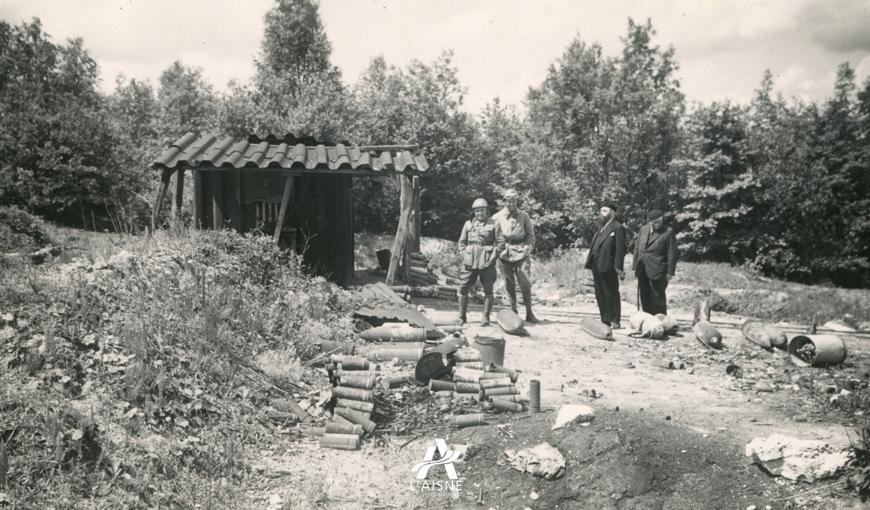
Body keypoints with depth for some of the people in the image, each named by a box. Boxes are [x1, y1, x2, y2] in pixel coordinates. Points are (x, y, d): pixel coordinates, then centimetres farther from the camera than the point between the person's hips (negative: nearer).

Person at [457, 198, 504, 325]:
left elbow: (501, 243, 0)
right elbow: (462, 242, 15)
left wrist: (493, 257, -9)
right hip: (470, 261, 2)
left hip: (486, 261, -2)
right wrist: (464, 256, 1)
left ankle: (486, 318, 8)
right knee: (463, 288, -2)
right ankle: (462, 317, 7)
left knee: (488, 290, 1)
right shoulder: (468, 224, 9)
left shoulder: (494, 224, 2)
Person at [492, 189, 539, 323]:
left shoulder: (524, 216, 6)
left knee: (525, 284, -5)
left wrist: (529, 248, -4)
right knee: (509, 285, 4)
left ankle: (529, 314, 2)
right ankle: (513, 312, 14)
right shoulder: (497, 217, 4)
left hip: (521, 253, 0)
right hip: (505, 254, 0)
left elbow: (530, 234, 11)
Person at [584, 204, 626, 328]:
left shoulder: (617, 227, -5)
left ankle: (615, 322, 1)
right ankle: (605, 321, 18)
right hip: (596, 267, 9)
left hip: (607, 267, -9)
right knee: (600, 295, 11)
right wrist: (590, 263, 13)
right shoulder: (601, 228, 20)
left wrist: (618, 267, -17)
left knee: (611, 294, -4)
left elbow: (620, 249, -11)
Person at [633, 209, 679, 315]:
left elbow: (672, 254, -7)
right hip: (642, 271, 5)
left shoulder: (668, 232, -7)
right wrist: (635, 265, 11)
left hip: (657, 271, -5)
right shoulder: (643, 229, 10)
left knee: (658, 298, -2)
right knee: (645, 298, 11)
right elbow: (637, 248, 16)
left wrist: (670, 272, -9)